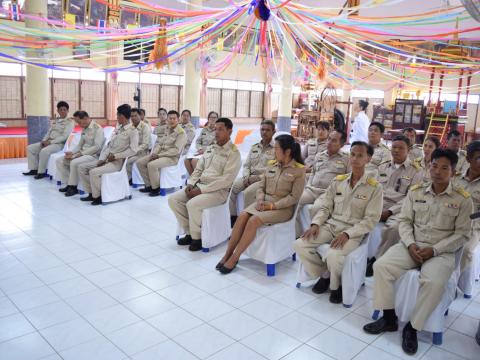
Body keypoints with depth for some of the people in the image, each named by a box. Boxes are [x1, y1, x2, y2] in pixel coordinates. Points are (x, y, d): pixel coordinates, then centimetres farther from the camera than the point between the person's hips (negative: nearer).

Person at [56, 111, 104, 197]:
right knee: (60, 161, 0)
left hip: (93, 155, -9)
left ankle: (73, 187, -14)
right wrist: (71, 152, -1)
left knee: (74, 163, -32)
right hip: (82, 153, 9)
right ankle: (69, 184, 1)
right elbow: (80, 145, 17)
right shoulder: (84, 129, 14)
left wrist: (82, 153, -19)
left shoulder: (97, 128, -12)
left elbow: (97, 147, -20)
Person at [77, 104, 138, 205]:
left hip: (117, 162, -9)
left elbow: (133, 150, -19)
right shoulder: (117, 129, 16)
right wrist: (102, 159, -1)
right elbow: (108, 145, 13)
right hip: (106, 159, 9)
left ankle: (97, 196, -6)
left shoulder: (133, 131, -8)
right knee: (82, 167, 3)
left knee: (94, 172, -28)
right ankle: (91, 193, 7)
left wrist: (115, 156, -16)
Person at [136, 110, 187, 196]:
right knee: (139, 162, -4)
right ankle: (149, 185, 4)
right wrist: (154, 153, -5)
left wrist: (159, 155, -17)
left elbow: (176, 150, -17)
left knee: (152, 165, -32)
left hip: (172, 157, -8)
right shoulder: (167, 130, 16)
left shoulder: (181, 133, -9)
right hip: (159, 154, 8)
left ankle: (156, 188, -12)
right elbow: (159, 143, 16)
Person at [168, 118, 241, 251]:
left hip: (218, 191, -8)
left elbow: (226, 179, -18)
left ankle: (197, 237, -8)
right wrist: (191, 184, -2)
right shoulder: (210, 148, 16)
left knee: (192, 204, -32)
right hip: (199, 186, 8)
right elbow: (198, 169, 19)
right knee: (173, 199, -8)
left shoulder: (233, 152, -9)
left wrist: (201, 190, -20)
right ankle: (189, 232, 3)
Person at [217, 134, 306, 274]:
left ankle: (234, 258, -19)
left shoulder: (299, 170, -7)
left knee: (253, 220, -30)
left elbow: (294, 197, -11)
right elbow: (261, 186, 12)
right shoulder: (271, 164, 10)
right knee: (242, 216, -23)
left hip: (282, 208, -5)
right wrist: (260, 200, -9)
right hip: (264, 202, 5)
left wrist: (273, 205, -18)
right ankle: (227, 254, -17)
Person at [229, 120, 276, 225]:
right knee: (232, 187, -16)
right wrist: (246, 177, -5)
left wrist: (255, 178, -16)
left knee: (248, 192, -31)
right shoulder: (254, 147, 17)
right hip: (250, 177, 6)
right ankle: (233, 217, -7)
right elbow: (246, 165, 17)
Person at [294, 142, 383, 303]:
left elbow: (370, 220, -9)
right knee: (300, 245, -16)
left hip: (354, 232, -4)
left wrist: (347, 234, -21)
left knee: (333, 255, -33)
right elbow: (325, 207, 11)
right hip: (330, 225, 5)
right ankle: (325, 274, 7)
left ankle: (336, 285, 1)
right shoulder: (338, 181, 8)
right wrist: (315, 224, -8)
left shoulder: (374, 187, -4)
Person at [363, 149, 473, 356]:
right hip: (412, 246, 3)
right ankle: (389, 318, -3)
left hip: (442, 251, -3)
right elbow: (405, 221, 8)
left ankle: (412, 327, -11)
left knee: (434, 282, -33)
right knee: (381, 266, -20)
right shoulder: (415, 192, 7)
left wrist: (434, 250, -14)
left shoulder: (463, 199, -1)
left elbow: (462, 234, -2)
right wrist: (410, 244, -11)